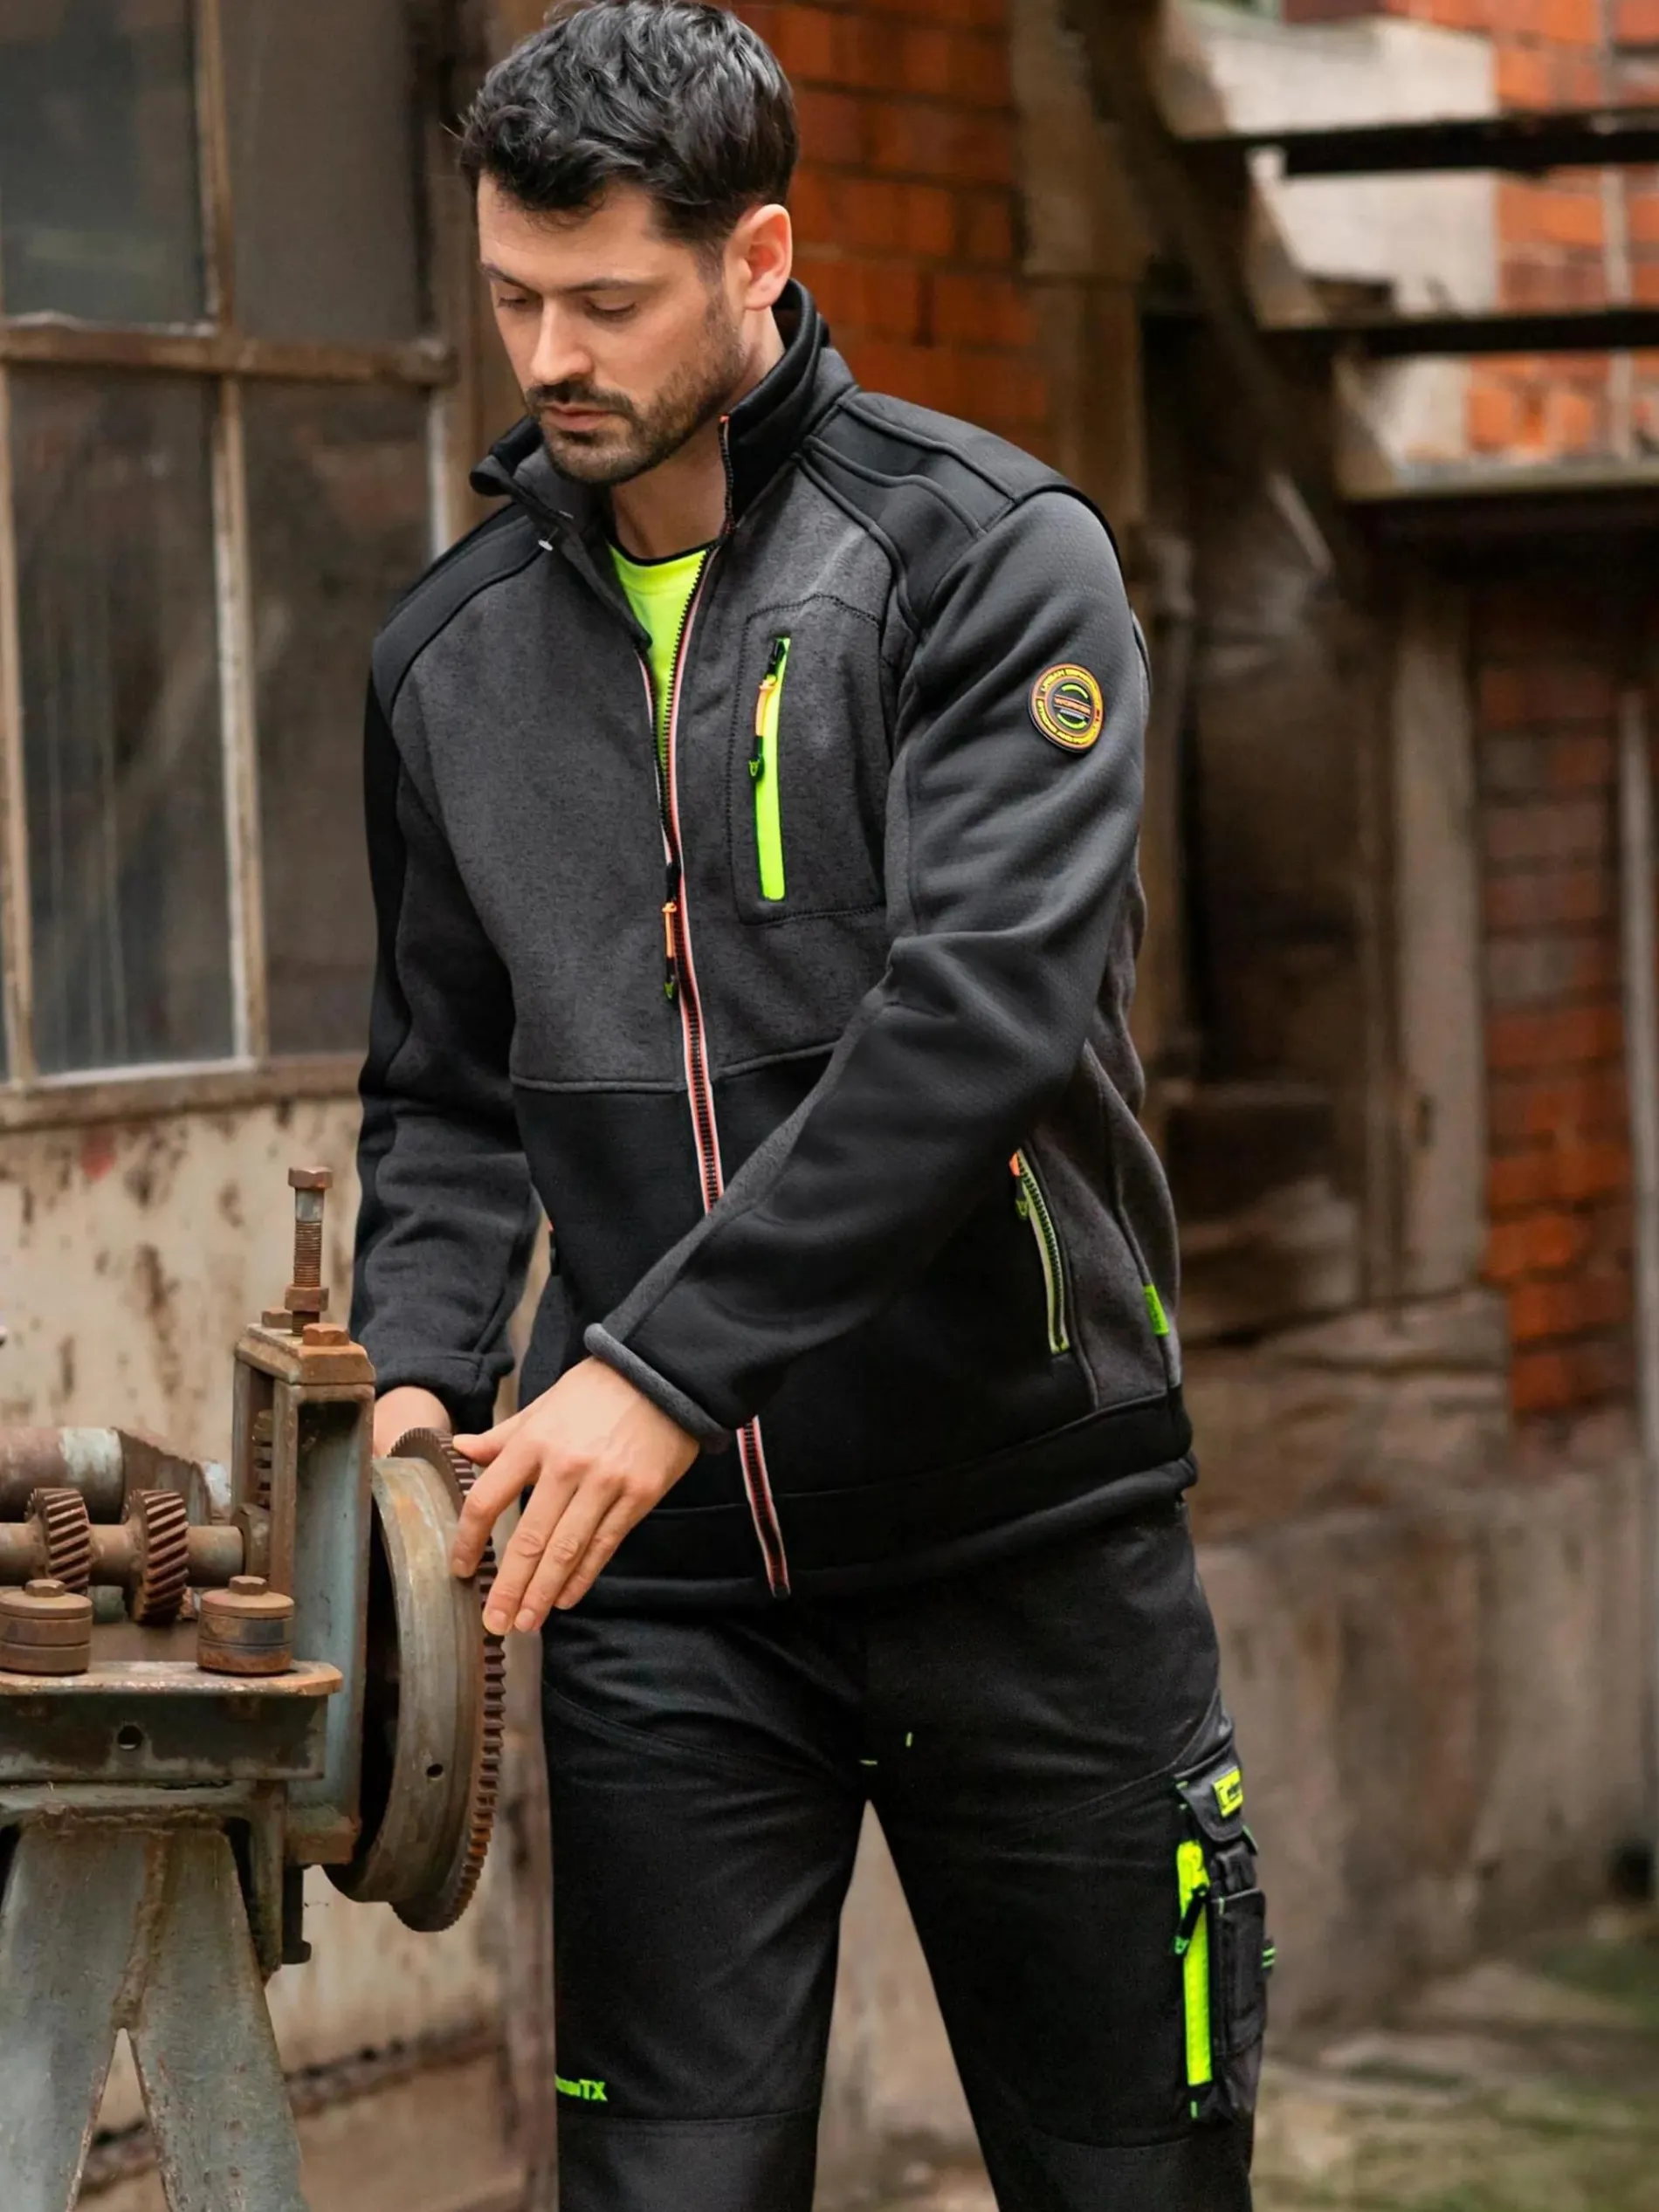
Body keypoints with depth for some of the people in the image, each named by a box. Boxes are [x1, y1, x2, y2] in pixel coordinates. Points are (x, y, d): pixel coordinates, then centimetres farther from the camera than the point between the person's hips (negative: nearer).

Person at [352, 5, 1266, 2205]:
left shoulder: (991, 558, -8)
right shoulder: (453, 654, 8)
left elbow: (981, 1014, -20)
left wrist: (666, 1366, -27)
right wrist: (418, 1370, -5)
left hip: (1025, 1541, -3)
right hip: (661, 1578, 3)